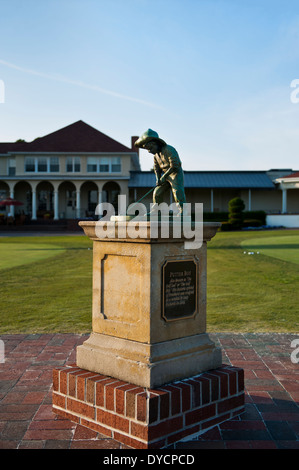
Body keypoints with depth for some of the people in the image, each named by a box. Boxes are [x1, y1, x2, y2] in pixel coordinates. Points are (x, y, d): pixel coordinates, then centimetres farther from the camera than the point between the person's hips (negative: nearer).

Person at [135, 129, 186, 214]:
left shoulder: (169, 150, -19)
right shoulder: (156, 154, 6)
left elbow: (174, 166, -24)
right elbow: (156, 167, 14)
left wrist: (164, 176, -21)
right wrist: (158, 178, -3)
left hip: (176, 173, -8)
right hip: (166, 175, 8)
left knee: (178, 192, -21)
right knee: (157, 193, 5)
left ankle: (182, 211, -20)